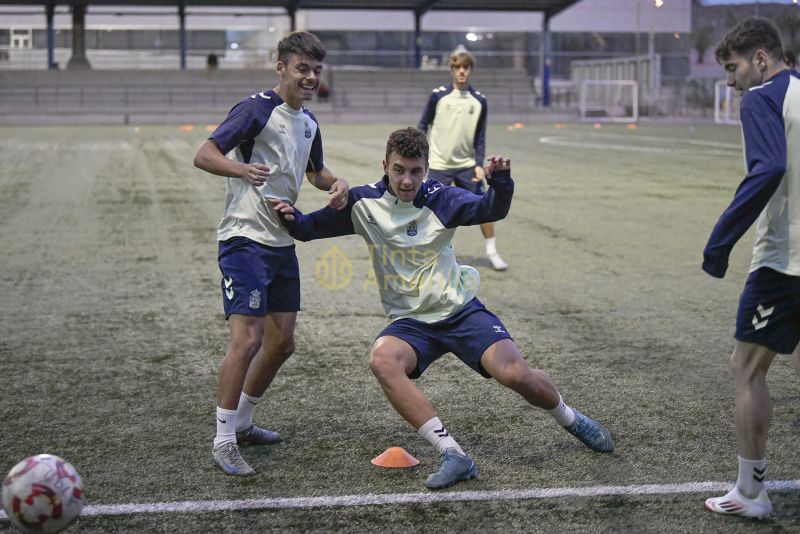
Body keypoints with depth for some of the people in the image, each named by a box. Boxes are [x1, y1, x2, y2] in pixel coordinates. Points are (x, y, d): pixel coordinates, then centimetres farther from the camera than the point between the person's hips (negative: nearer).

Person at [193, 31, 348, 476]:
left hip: (283, 243, 9)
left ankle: (242, 423, 29)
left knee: (282, 343, 11)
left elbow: (316, 171, 30)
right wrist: (243, 169, -39)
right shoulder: (258, 109, -11)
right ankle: (223, 441, -3)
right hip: (245, 239, -9)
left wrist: (337, 184, 7)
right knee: (247, 339, -14)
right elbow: (204, 155, -19)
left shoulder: (308, 122, 14)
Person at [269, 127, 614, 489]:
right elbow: (312, 228, 4)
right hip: (411, 322, 1)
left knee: (514, 373, -19)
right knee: (382, 359, -32)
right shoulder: (363, 202, -3)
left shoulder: (440, 199, -6)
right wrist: (292, 218, -18)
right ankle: (453, 455, -31)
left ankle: (570, 419, 17)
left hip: (461, 310, -1)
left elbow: (492, 210, -20)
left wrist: (500, 181, -40)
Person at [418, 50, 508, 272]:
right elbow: (423, 125, 3)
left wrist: (479, 164, -5)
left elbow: (480, 137, 5)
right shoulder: (438, 95, -5)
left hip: (467, 165, 2)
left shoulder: (479, 101, 0)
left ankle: (492, 252, 14)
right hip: (439, 165, -2)